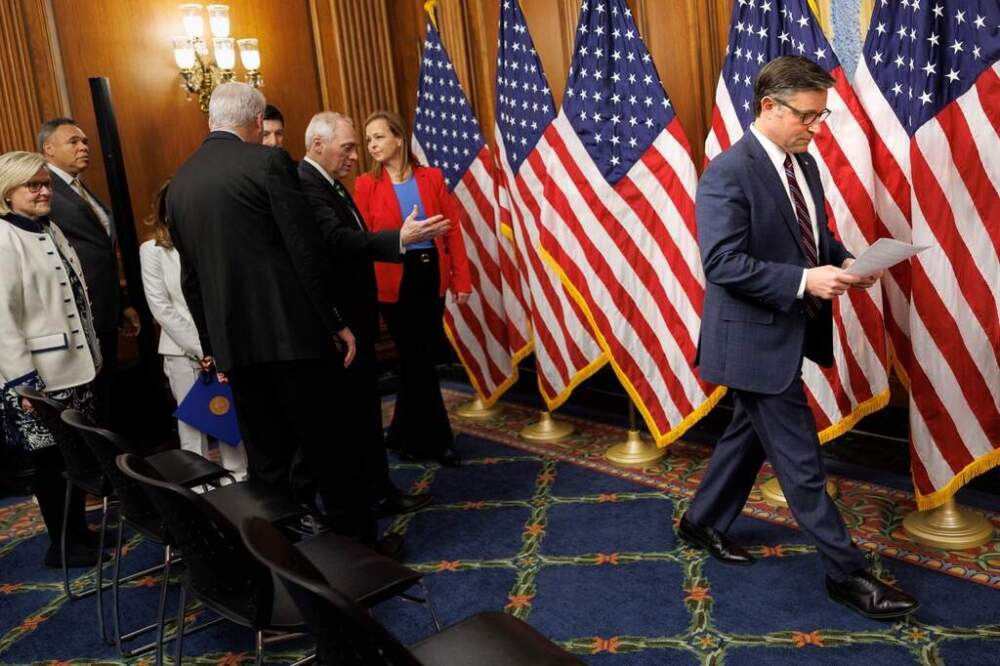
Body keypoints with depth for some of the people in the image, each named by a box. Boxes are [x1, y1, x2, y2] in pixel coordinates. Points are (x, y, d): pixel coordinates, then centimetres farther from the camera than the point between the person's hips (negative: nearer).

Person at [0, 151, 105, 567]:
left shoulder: (51, 231, 12)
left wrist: (92, 357, 16)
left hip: (73, 366, 7)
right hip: (38, 376, -7)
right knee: (50, 460, 4)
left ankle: (80, 531, 28)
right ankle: (62, 545, 18)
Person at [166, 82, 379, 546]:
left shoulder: (179, 182, 12)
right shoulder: (268, 161, -7)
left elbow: (190, 277, 16)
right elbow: (306, 250, -11)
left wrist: (212, 346, 22)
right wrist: (336, 321, -4)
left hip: (234, 339, 6)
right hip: (291, 329, -5)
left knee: (266, 458, 14)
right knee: (328, 446, 4)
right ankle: (356, 542, 13)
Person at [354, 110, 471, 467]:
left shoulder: (432, 177, 3)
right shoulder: (366, 185, -1)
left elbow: (453, 229, 2)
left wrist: (461, 279, -2)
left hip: (431, 274, 3)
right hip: (394, 279, -2)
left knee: (418, 357, 11)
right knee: (418, 359, 3)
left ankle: (406, 437, 28)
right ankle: (436, 441, 17)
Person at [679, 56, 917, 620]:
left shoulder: (804, 164, 8)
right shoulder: (728, 174, -19)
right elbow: (723, 264, -24)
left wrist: (843, 261, -3)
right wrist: (804, 280, -29)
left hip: (790, 331, 9)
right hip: (755, 337, -9)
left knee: (751, 434, 21)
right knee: (801, 459, 1)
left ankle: (704, 523, 40)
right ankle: (846, 572, 14)